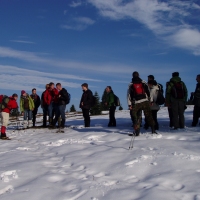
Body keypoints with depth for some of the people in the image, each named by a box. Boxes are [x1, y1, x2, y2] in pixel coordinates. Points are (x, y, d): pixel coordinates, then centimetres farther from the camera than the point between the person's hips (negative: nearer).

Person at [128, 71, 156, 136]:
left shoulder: (131, 85, 7)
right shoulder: (143, 83, 10)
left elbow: (130, 95, 2)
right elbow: (148, 92, 8)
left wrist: (130, 105, 3)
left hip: (136, 103, -1)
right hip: (145, 101, 1)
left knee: (135, 116, 9)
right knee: (148, 115, 6)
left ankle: (137, 131, 2)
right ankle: (153, 129, 0)